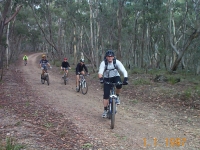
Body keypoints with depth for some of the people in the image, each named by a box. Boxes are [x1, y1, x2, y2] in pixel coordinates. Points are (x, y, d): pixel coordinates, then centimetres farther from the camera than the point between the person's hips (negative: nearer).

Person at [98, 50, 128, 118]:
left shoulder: (117, 62, -19)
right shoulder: (103, 63, -20)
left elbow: (124, 71, -27)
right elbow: (100, 72, -32)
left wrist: (125, 79, -44)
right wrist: (101, 78, -52)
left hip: (115, 77, 0)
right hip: (107, 79, 0)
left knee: (119, 85, -34)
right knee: (106, 95, -9)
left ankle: (117, 96, -4)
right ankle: (105, 110, 5)